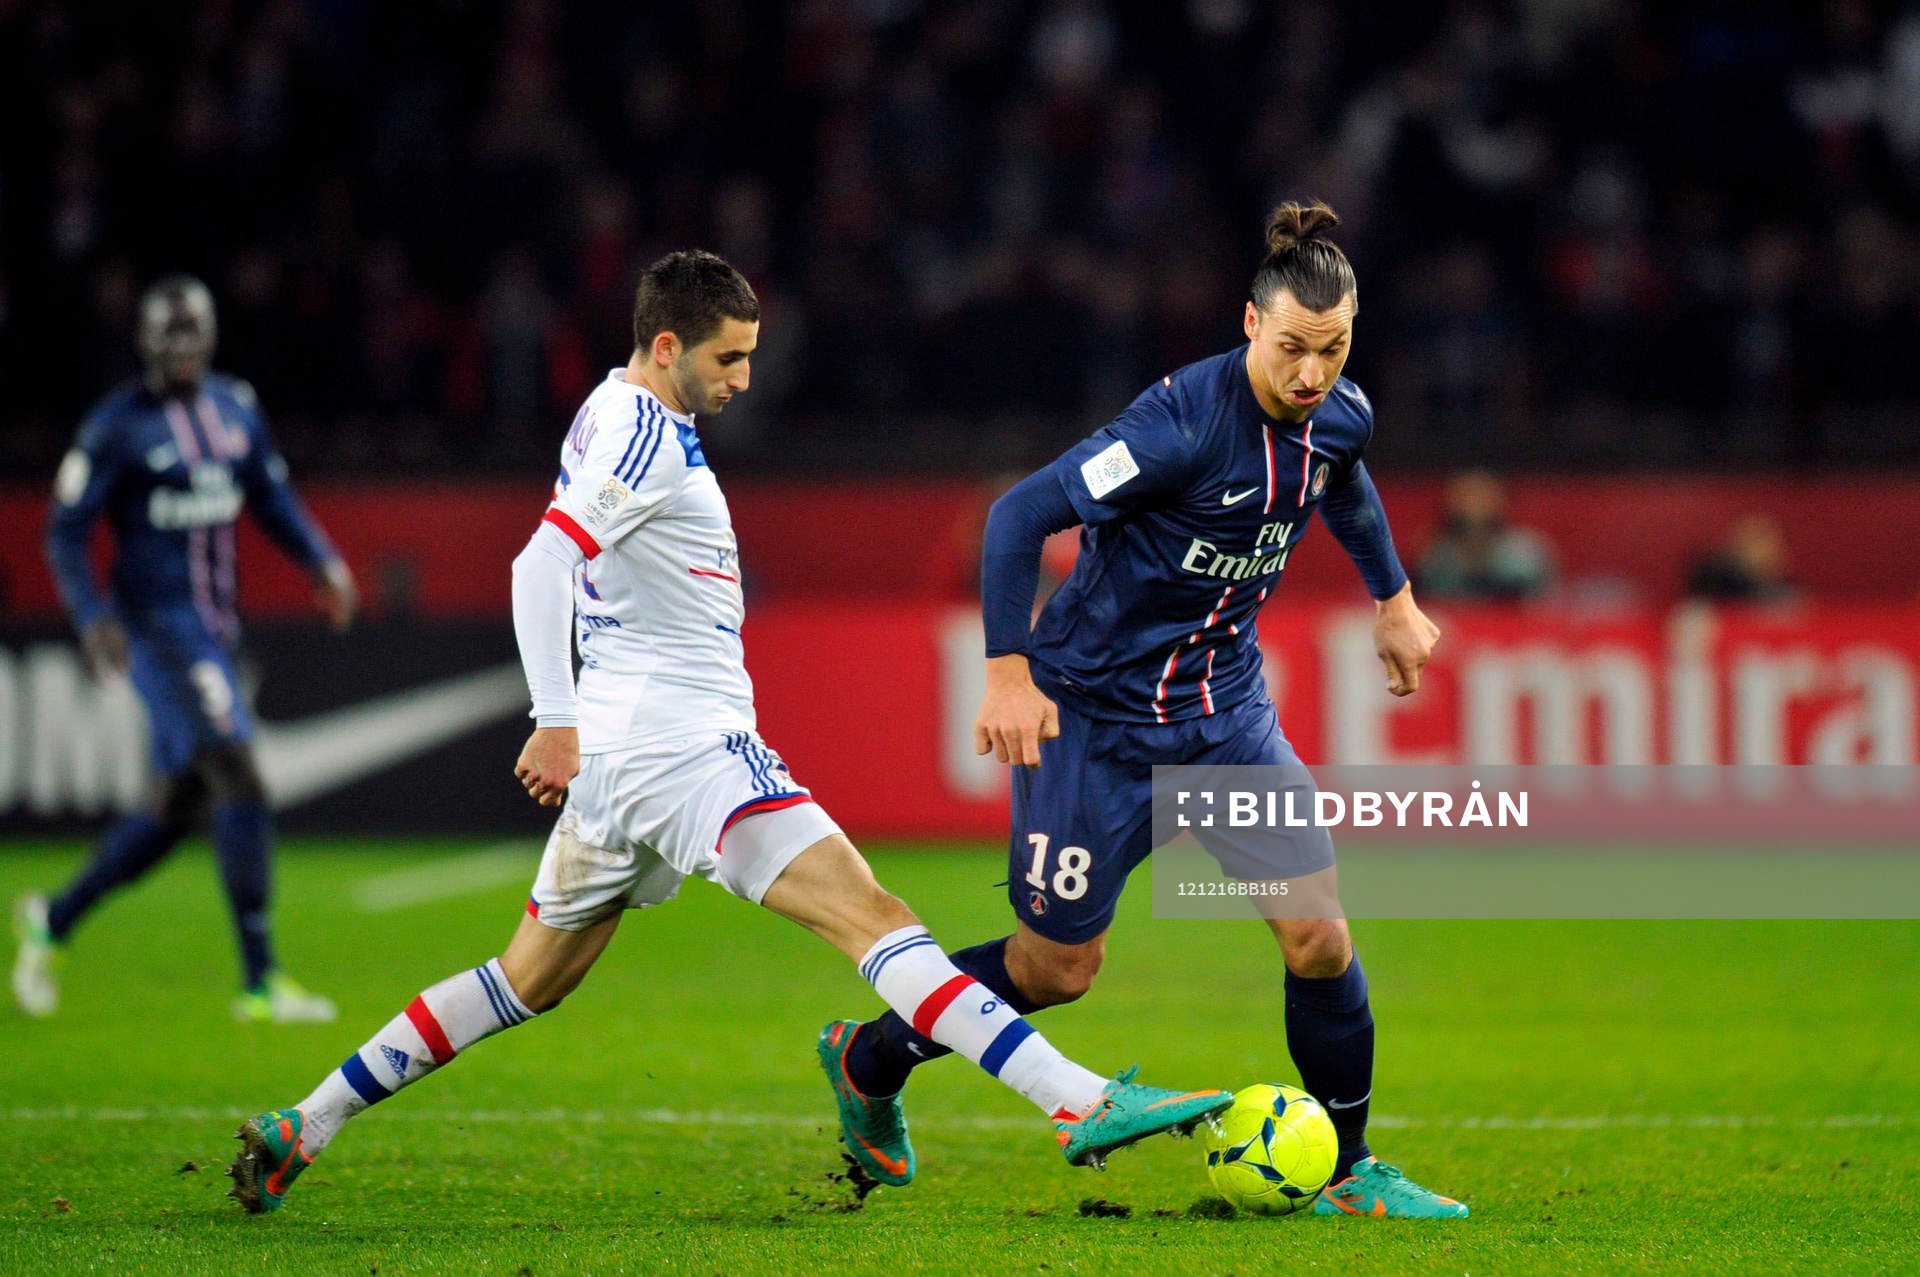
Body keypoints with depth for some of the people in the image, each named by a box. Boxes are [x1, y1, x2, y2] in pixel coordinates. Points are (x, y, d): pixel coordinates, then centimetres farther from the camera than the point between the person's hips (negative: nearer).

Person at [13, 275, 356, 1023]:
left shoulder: (236, 409, 9)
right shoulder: (119, 426, -9)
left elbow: (272, 499, 20)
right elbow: (66, 533, -8)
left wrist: (321, 560, 3)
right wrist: (93, 615, -21)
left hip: (218, 625, 8)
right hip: (158, 623, -7)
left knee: (178, 809, 12)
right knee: (238, 777, -18)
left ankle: (53, 920, 33)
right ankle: (260, 982, -15)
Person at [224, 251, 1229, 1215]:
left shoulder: (613, 418, 17)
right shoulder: (645, 438, -13)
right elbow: (540, 567, -23)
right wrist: (557, 724, -29)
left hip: (621, 756, 10)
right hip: (684, 747, -10)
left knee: (527, 983, 18)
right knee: (873, 918, -18)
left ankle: (300, 1130, 18)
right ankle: (1085, 1107, -28)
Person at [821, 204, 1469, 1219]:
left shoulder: (1339, 418, -5)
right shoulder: (1183, 424, -28)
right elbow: (1020, 514, -24)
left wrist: (1393, 599, 29)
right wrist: (1008, 669, -27)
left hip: (1224, 704, 6)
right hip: (1094, 712, -6)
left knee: (1318, 936, -5)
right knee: (1058, 967, 5)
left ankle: (1349, 1174, 11)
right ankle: (870, 1057, 30)